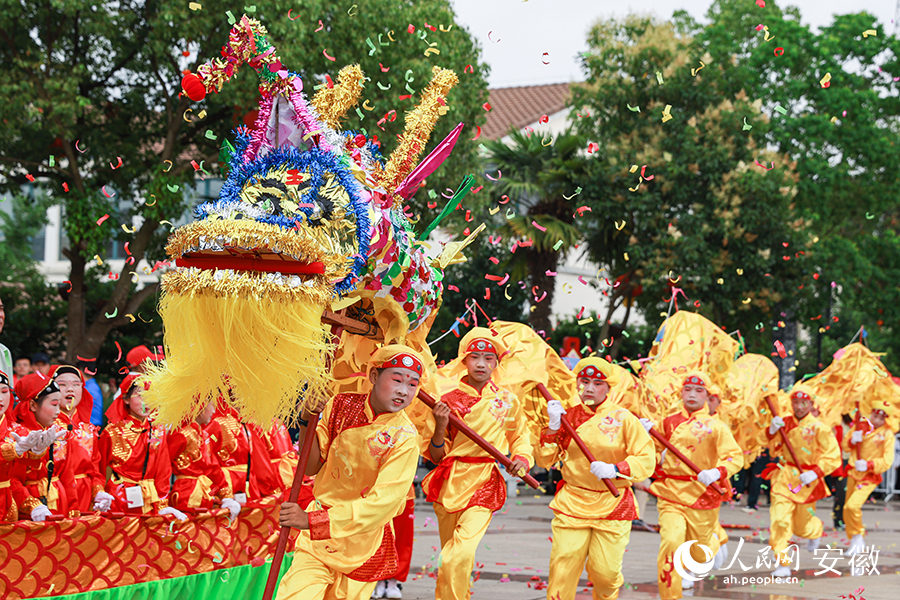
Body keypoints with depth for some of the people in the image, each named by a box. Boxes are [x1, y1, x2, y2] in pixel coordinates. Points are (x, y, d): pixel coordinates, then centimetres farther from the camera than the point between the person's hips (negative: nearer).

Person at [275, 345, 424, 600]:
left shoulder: (404, 437, -16)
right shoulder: (342, 406, -4)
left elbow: (383, 502, -24)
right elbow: (312, 466, 4)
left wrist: (311, 520, -29)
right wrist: (308, 422, -15)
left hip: (363, 540, -2)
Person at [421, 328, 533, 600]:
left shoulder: (507, 400, 4)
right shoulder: (448, 400, 1)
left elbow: (520, 437, 21)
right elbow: (435, 456, 5)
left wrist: (522, 458, 1)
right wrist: (440, 428, -13)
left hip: (485, 485, -1)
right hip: (450, 483, 1)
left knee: (460, 556, -20)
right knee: (450, 558, 10)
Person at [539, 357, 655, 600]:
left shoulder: (624, 419, -2)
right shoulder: (568, 416, 6)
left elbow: (647, 460, -6)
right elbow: (543, 461, 6)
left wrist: (615, 469, -21)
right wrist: (553, 427, -7)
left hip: (612, 506, -1)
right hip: (571, 504, 1)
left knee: (605, 572, 0)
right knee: (562, 569, -9)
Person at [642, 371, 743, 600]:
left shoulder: (715, 426, -5)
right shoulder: (669, 422, 6)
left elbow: (736, 456, -9)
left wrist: (717, 473, -27)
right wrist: (646, 433, 0)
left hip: (702, 494, -1)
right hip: (670, 494, 1)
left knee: (699, 554, 13)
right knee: (670, 542, -20)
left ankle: (714, 541, 52)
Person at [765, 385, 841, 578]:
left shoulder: (819, 428, -10)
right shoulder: (785, 423, 1)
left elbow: (833, 457, -10)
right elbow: (774, 451, 6)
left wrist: (815, 473, -22)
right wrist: (773, 431, -11)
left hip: (806, 480, -2)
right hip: (784, 478, 2)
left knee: (802, 527, 13)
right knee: (779, 520, -15)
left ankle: (816, 529, 51)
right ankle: (783, 564, -9)